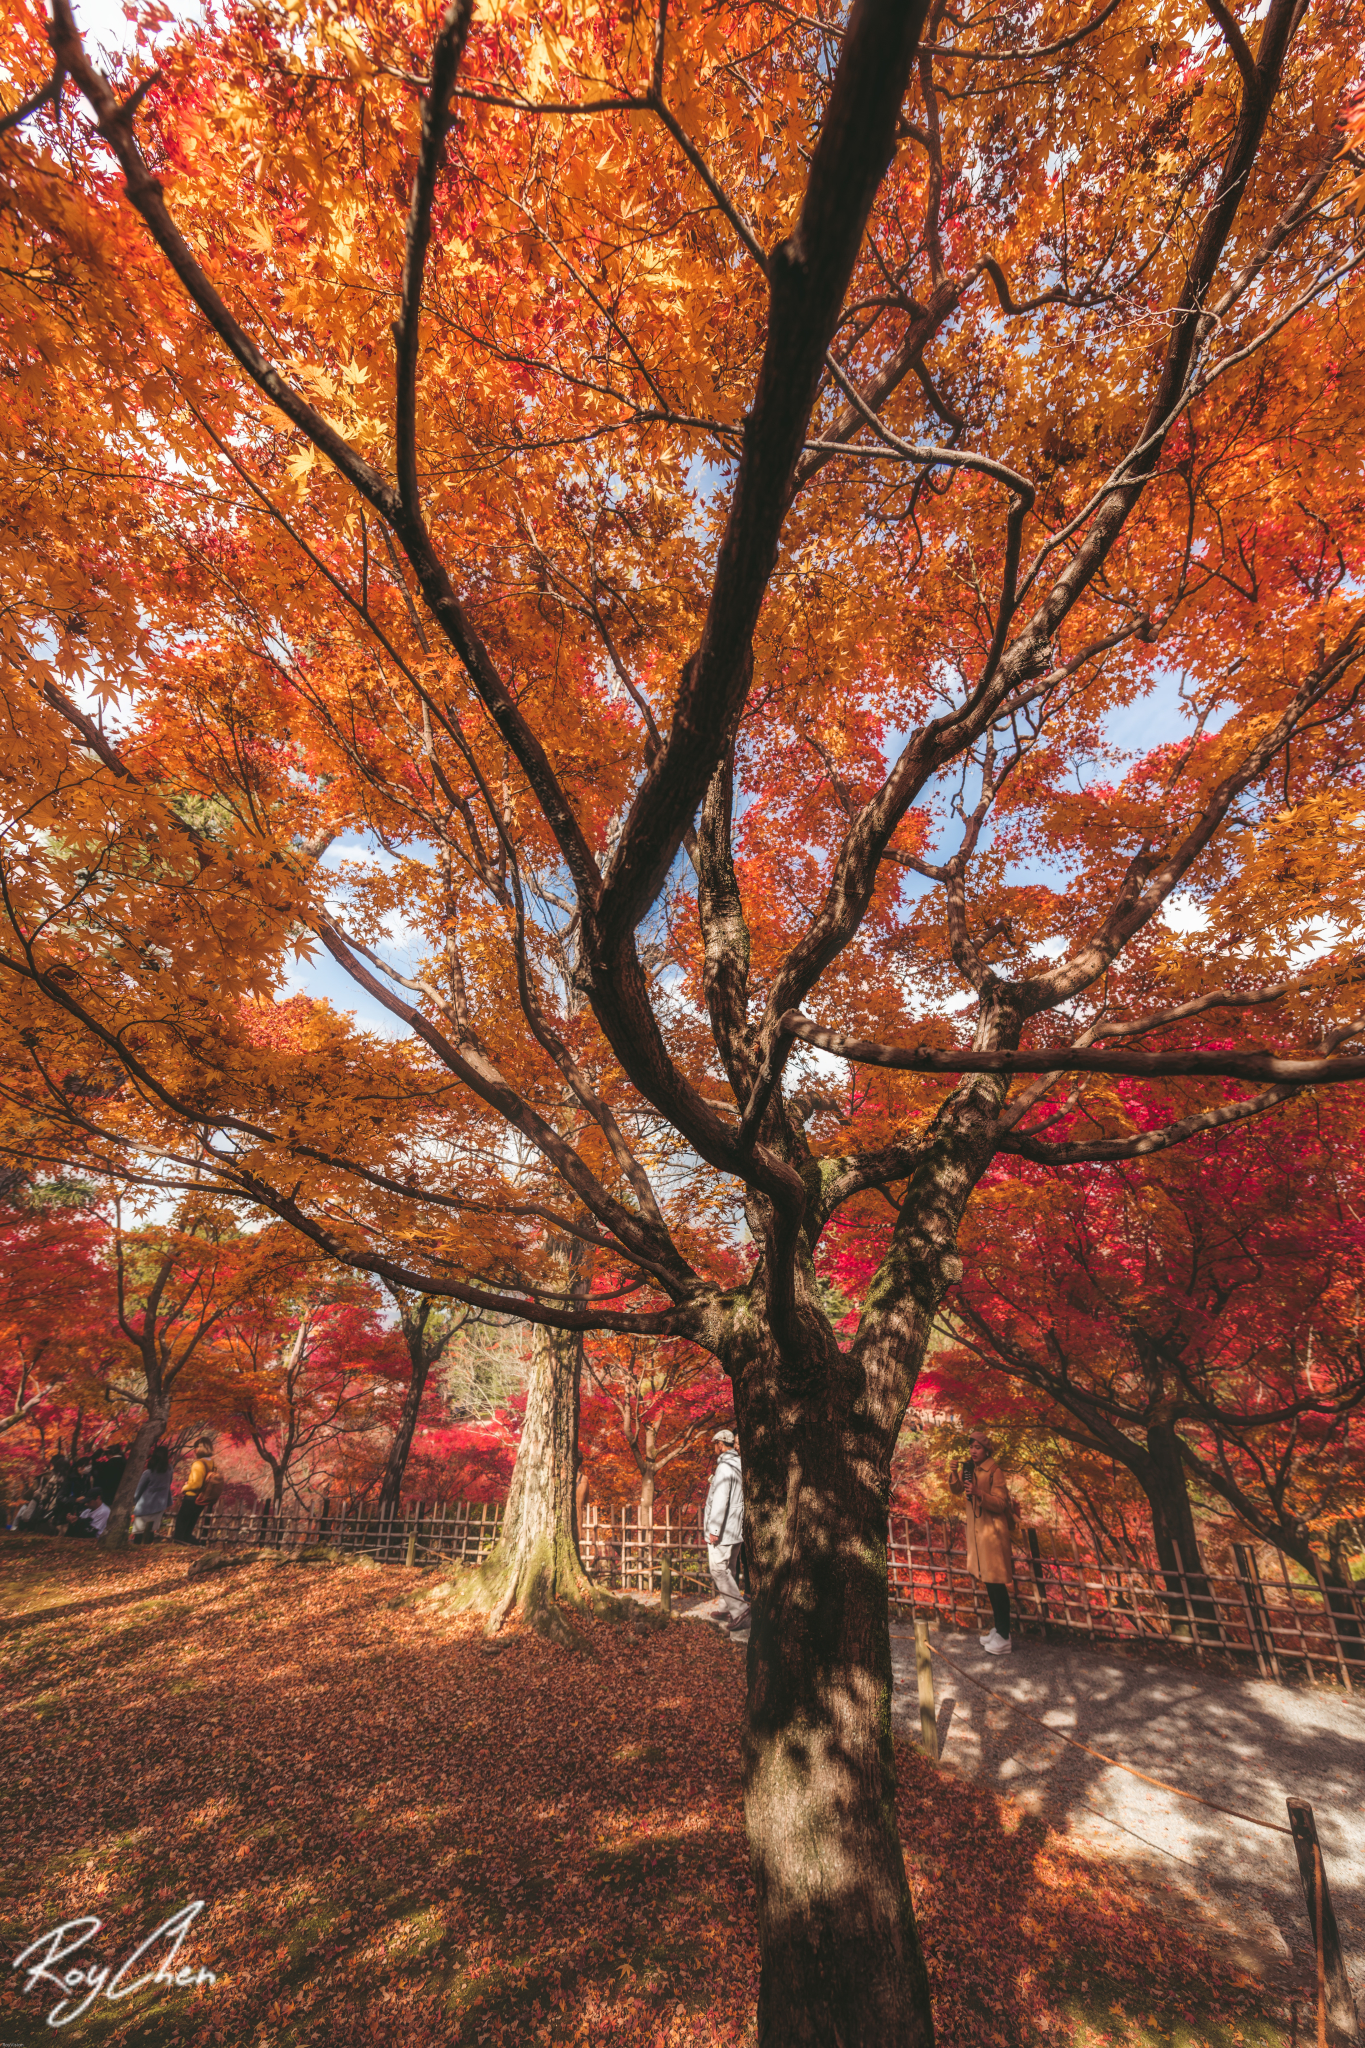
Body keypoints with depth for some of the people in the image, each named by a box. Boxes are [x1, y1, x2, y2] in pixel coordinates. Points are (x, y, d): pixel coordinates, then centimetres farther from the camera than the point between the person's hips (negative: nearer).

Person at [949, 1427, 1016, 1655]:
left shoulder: (994, 1472, -16)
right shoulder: (968, 1467, 5)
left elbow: (1000, 1503, -18)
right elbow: (957, 1490, 6)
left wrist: (979, 1493, -33)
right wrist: (955, 1474, -13)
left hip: (993, 1530, -7)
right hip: (976, 1528, 7)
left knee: (997, 1584, -2)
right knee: (988, 1582, 17)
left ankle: (1004, 1638, 8)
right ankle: (997, 1629, 30)